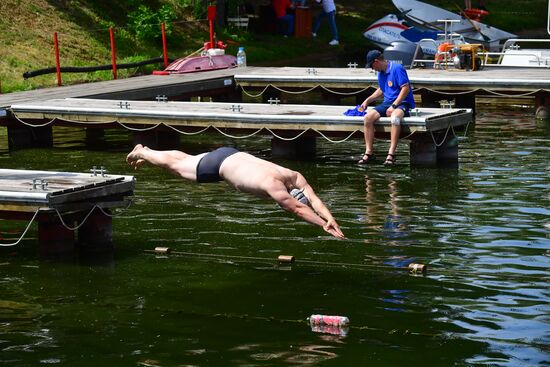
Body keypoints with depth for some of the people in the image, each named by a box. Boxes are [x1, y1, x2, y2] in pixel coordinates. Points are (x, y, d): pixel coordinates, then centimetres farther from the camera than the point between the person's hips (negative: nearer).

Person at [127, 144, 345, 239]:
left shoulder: (295, 178, -21)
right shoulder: (272, 185, -41)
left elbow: (314, 200, -27)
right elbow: (297, 209, -44)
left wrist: (330, 219, -43)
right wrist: (325, 226, -48)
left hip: (232, 155, 7)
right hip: (218, 165, -7)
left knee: (187, 160, 29)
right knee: (175, 166, 16)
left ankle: (146, 153, 50)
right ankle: (142, 152, 41)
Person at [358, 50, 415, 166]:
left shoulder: (397, 68, -11)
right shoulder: (381, 73, 16)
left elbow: (406, 88, -18)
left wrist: (394, 106, -21)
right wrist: (368, 100, 24)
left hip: (401, 103, -8)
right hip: (387, 103, 8)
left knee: (395, 117, -41)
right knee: (368, 118, -17)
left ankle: (391, 154, -41)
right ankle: (369, 152, -14)